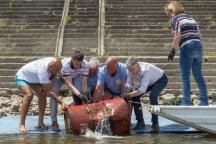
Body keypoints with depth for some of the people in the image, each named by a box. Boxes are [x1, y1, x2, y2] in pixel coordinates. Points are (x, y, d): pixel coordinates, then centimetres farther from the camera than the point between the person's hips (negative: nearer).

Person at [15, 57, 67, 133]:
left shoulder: (53, 62, -19)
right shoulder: (42, 70, -41)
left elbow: (52, 75, 4)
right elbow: (49, 92, -40)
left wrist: (45, 86, -10)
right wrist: (62, 103, -44)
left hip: (33, 78, 8)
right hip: (22, 77, -8)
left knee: (42, 95, -10)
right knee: (29, 95, -30)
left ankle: (40, 122, -2)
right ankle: (21, 125, -27)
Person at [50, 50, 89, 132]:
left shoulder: (85, 65, -33)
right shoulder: (65, 64, -42)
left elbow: (84, 84, -28)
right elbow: (69, 84, -45)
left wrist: (85, 96, -40)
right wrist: (81, 95, -56)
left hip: (75, 76, 3)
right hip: (60, 76, -3)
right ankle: (54, 122, -17)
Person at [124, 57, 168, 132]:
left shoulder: (146, 70, -43)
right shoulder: (131, 71, -23)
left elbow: (142, 90, -47)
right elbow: (128, 85, -22)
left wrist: (128, 95, -51)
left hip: (160, 79, -7)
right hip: (150, 82, 7)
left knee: (152, 96, -32)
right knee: (135, 96, -10)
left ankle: (155, 123, -21)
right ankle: (140, 122, 2)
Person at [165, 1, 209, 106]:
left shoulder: (175, 19, -1)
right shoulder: (190, 17, 21)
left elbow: (177, 36, -11)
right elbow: (198, 33, 17)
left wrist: (172, 51, -5)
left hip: (187, 48, -7)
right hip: (198, 46, 7)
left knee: (185, 77, -2)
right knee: (198, 76, 12)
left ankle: (186, 102, -4)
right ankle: (204, 101, 13)